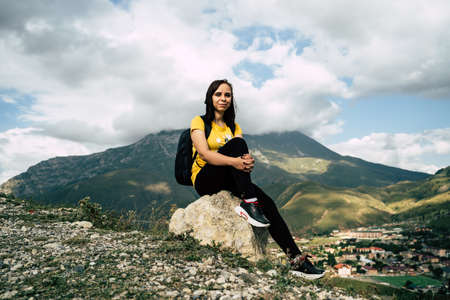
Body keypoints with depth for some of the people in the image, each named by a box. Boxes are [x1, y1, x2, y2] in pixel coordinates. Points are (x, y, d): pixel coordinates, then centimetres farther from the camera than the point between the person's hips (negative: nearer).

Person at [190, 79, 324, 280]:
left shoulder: (234, 127, 16)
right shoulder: (199, 122, 0)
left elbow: (242, 157, 1)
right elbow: (204, 153, -18)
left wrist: (248, 162, -26)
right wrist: (234, 161, -35)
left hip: (228, 181, 4)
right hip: (205, 180, -4)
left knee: (267, 203, -22)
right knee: (236, 144, -28)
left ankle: (296, 259, -24)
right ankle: (248, 203, -34)